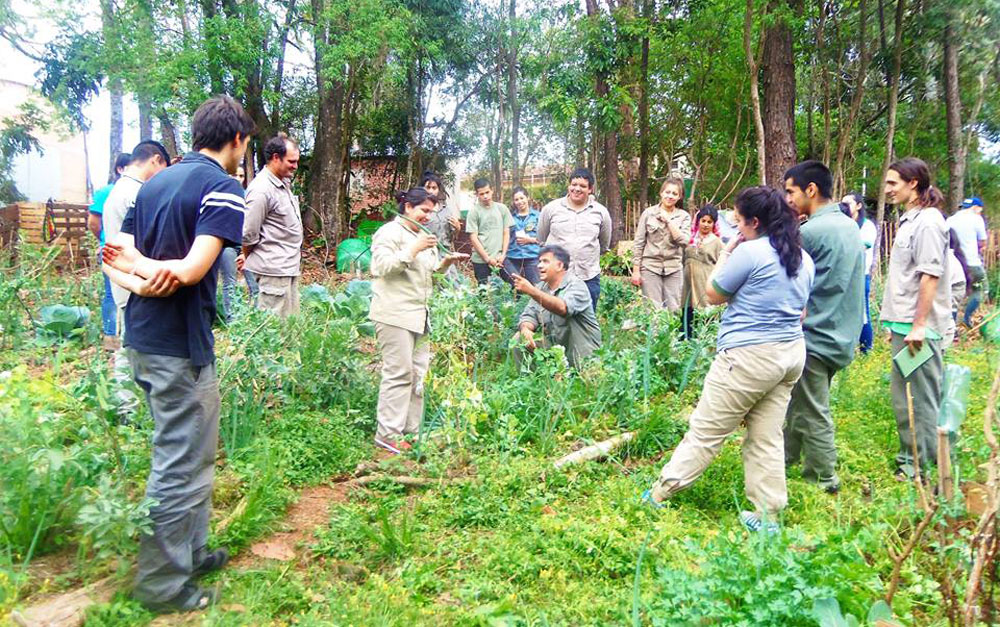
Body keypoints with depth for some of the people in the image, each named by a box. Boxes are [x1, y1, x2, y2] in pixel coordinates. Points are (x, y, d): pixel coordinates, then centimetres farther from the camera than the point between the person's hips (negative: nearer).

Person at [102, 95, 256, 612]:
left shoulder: (156, 182, 13)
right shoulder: (223, 189, -13)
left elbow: (115, 255, 10)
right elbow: (192, 270, -25)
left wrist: (137, 280, -8)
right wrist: (147, 265, -9)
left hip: (141, 338, 9)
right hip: (180, 345, -9)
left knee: (181, 453, 22)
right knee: (182, 466, 4)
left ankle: (190, 552, 36)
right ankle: (163, 585, 17)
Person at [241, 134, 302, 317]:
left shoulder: (284, 183, 12)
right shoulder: (261, 189, -18)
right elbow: (248, 235, -16)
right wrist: (248, 257, 1)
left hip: (289, 266, 9)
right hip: (273, 270, -9)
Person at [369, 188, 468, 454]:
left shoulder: (422, 235, 24)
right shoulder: (390, 232, -4)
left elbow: (430, 271, 28)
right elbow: (382, 266, -17)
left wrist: (446, 261, 8)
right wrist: (414, 250, -20)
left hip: (419, 314, 9)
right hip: (395, 314, -9)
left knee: (419, 373, 8)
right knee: (399, 372, -10)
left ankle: (411, 429, 16)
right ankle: (387, 434, -4)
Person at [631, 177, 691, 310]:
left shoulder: (684, 216, 5)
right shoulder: (648, 213, 2)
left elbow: (683, 241, -9)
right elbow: (638, 243, 2)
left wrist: (668, 221, -11)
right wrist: (635, 270, -2)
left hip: (674, 268, 2)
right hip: (650, 267, -1)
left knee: (674, 309, 5)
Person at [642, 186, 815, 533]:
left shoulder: (749, 252, -15)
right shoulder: (804, 258, 11)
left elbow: (713, 295, -4)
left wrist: (725, 253, 6)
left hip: (749, 356, -8)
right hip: (792, 353, 8)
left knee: (705, 432, 0)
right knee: (767, 438, 13)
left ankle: (660, 493, 10)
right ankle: (767, 515, 18)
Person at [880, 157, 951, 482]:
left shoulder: (927, 222, -13)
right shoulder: (909, 220, 15)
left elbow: (930, 275, -19)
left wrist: (918, 325, -21)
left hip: (916, 326, -10)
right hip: (904, 322, 10)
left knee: (919, 396, -1)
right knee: (904, 396, 16)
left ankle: (920, 465, 9)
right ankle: (910, 457, 28)